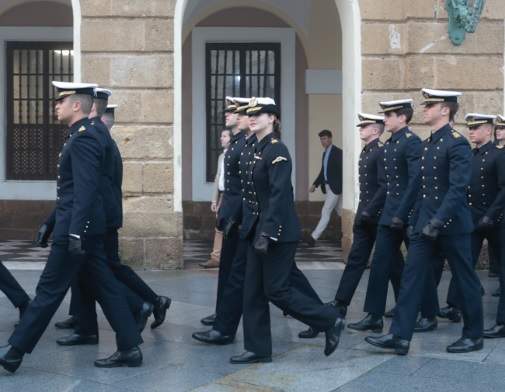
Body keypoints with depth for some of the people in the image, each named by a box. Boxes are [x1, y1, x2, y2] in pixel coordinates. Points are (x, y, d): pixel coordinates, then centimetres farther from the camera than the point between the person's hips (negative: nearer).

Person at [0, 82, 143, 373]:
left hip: (77, 227, -10)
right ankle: (130, 348, 12)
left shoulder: (82, 138, -16)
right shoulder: (89, 135, 15)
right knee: (105, 286, 9)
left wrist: (75, 233, -26)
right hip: (89, 227, 10)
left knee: (50, 289, -2)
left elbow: (85, 190, -23)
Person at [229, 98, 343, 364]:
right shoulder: (257, 151, 13)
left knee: (276, 289, -4)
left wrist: (266, 233, -25)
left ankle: (330, 321, 11)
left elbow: (279, 195, -21)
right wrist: (255, 230, 16)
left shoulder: (277, 150, -14)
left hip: (278, 232, -9)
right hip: (258, 228, 9)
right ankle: (257, 349, 16)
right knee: (254, 290, 8)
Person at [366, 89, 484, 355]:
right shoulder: (426, 144, 13)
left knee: (465, 280, 6)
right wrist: (414, 221, 16)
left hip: (452, 225, -8)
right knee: (411, 277, 1)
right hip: (425, 225, 8)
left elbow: (458, 188, -21)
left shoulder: (457, 143, -13)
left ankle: (474, 336, 20)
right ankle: (399, 336, 2)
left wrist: (438, 221, -26)